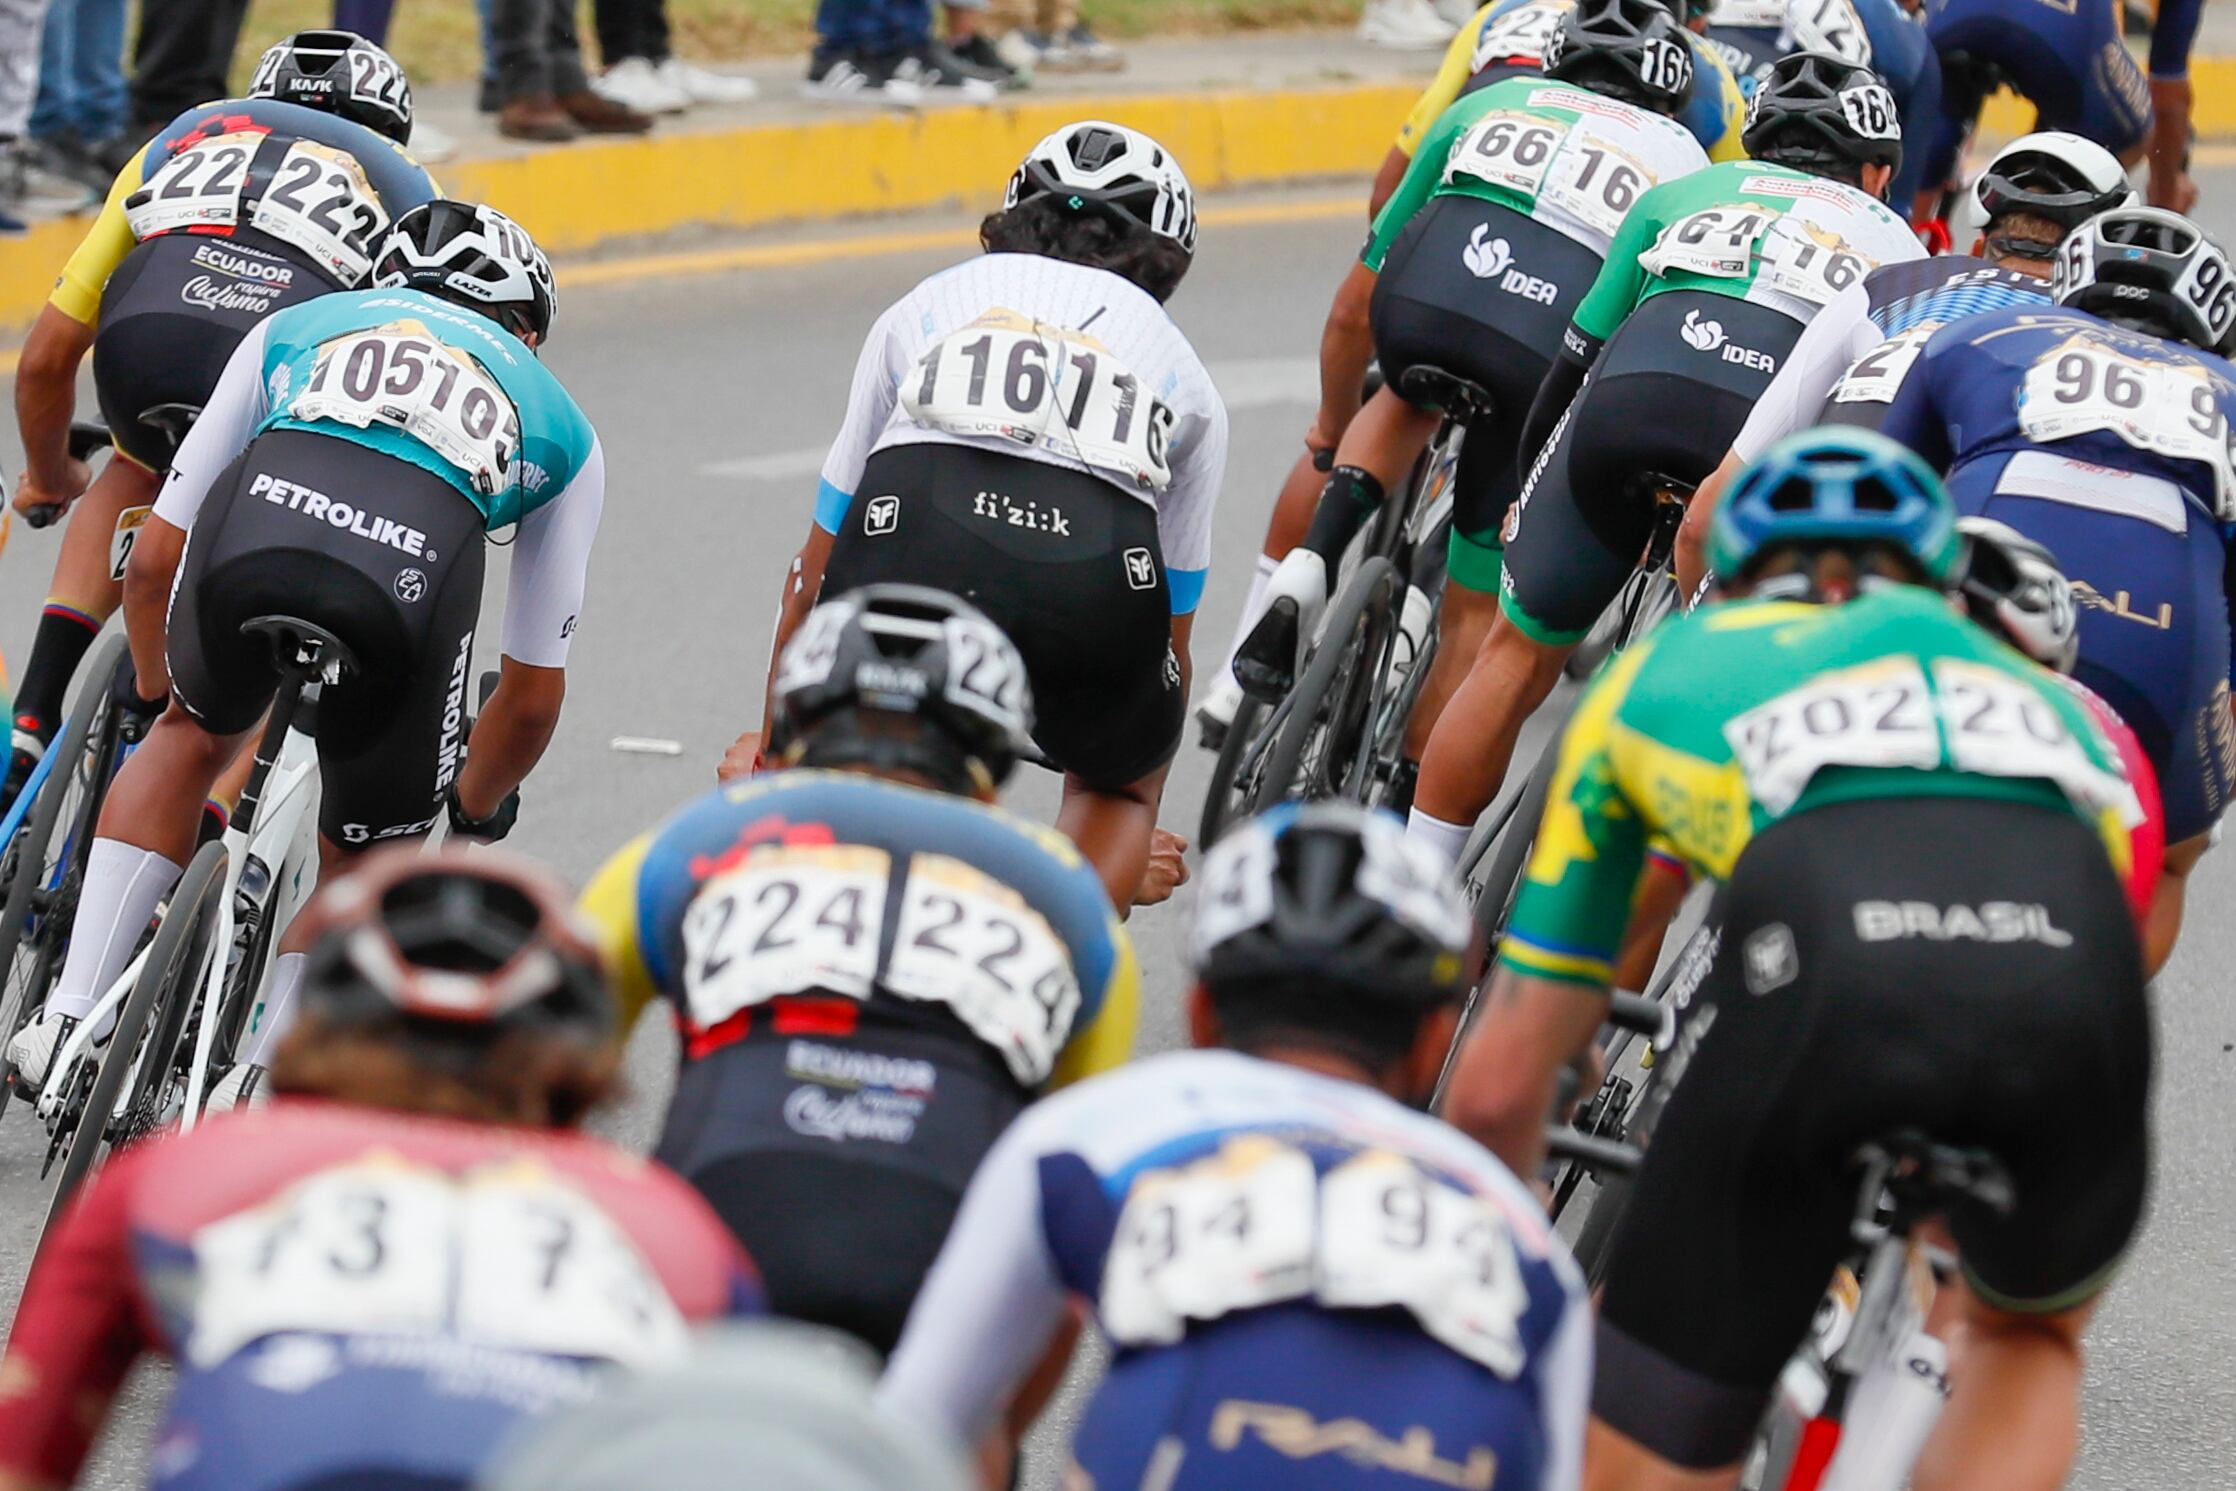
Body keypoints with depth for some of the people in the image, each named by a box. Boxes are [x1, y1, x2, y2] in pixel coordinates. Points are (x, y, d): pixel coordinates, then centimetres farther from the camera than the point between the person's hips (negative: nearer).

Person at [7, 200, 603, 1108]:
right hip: (411, 582, -1)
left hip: (253, 527, 1)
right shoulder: (564, 433, 37)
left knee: (197, 733, 34)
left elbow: (156, 558, 38)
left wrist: (157, 694, 57)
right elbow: (533, 694, 39)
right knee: (366, 866, 25)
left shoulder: (297, 327, 39)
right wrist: (478, 808, 59)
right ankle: (243, 1109, 17)